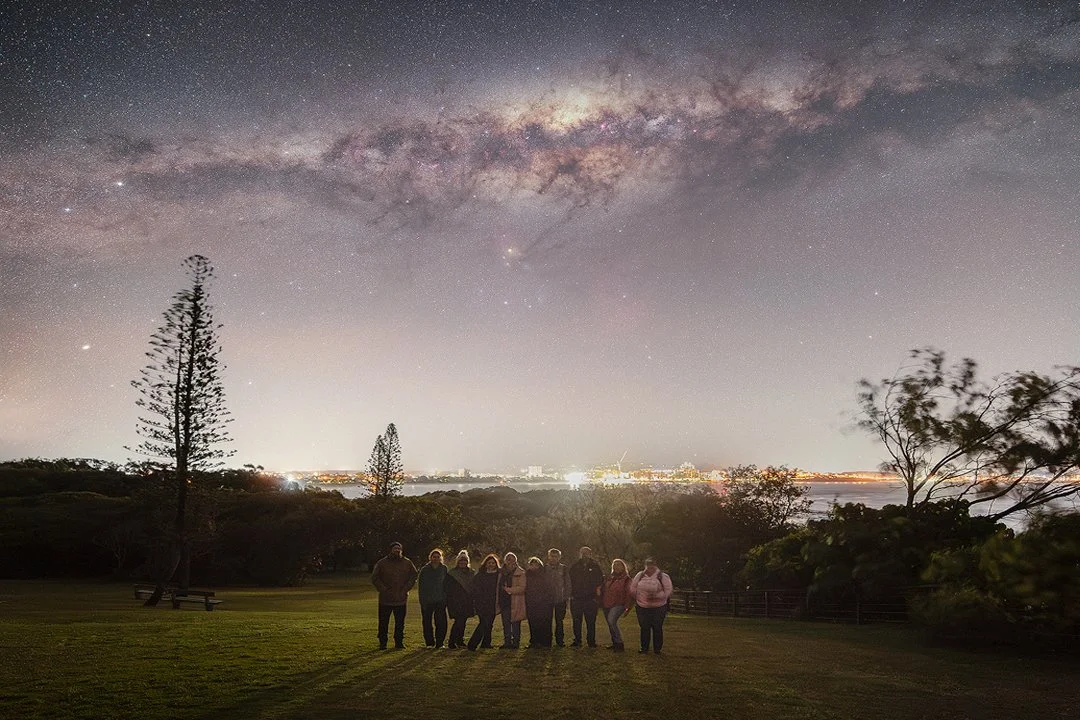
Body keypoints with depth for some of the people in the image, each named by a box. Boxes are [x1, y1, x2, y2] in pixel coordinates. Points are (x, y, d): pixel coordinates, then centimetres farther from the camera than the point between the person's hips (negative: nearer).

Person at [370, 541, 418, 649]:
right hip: (385, 599, -1)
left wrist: (405, 589, -1)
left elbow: (414, 576, 10)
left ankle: (399, 642, 18)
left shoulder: (407, 563, 5)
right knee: (383, 623, 3)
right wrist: (384, 590, -9)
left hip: (401, 599, 1)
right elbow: (375, 578, 1)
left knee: (400, 623, 8)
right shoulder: (382, 563, 0)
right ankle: (382, 643, 12)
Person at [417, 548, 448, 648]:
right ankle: (429, 642, 16)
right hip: (427, 601, 0)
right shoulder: (424, 570, 1)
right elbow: (420, 586, 1)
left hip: (440, 601, 0)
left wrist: (445, 598, 0)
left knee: (441, 623, -6)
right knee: (427, 623, 5)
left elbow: (446, 584, 8)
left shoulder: (444, 569, 5)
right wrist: (422, 601, -7)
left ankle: (439, 643, 3)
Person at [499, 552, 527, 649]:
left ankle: (516, 643, 6)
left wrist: (508, 589, -14)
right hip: (504, 601, 5)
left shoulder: (520, 573, -3)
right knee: (506, 624, 7)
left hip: (515, 602, -5)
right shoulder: (503, 572, 13)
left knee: (515, 623, -1)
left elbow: (522, 588, -12)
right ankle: (507, 642, 14)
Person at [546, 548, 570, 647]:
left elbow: (567, 584, 6)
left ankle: (559, 640, 9)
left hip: (560, 599, -1)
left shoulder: (563, 569, 5)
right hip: (548, 600, 1)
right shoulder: (545, 569, 7)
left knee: (559, 621, 0)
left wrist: (566, 597, -2)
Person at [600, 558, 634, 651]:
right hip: (607, 605, 7)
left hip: (618, 605, -7)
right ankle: (615, 643, 23)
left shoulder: (626, 579, -3)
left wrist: (628, 608, -11)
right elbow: (602, 591, 21)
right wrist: (601, 603, 14)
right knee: (610, 624, 10)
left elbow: (629, 594, -6)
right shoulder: (608, 578, 15)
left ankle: (619, 644, -16)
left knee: (611, 621, -23)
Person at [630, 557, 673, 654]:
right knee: (644, 628, 8)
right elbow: (632, 589, 9)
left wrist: (656, 596, -21)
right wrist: (636, 599, 6)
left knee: (657, 628, 2)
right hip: (642, 606, 2)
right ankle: (644, 647, 20)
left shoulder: (663, 577, -5)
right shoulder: (640, 576, 4)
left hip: (658, 607, -2)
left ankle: (657, 649, 13)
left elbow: (668, 591, -11)